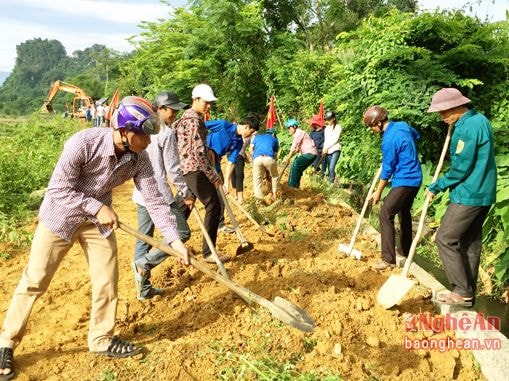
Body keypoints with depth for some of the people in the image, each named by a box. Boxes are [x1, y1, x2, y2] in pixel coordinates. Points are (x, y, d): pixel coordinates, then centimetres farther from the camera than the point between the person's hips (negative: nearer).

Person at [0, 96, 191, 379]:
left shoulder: (139, 159, -17)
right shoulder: (84, 142, -30)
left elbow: (155, 200, -16)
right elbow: (58, 189, -25)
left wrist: (175, 239, -21)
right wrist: (98, 207, -32)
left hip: (99, 220, 4)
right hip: (60, 216, -4)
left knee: (107, 282, 5)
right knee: (34, 281, 5)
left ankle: (102, 340, 25)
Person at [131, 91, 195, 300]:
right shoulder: (167, 132, -13)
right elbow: (172, 169, -14)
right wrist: (186, 194, -4)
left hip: (142, 193, 9)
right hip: (159, 193, -9)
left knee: (144, 238, 12)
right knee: (182, 233, 1)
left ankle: (144, 288, 20)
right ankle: (144, 264, -8)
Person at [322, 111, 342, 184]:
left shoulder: (338, 127, -1)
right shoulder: (326, 128, 15)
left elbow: (335, 139, -8)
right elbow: (325, 139, 12)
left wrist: (326, 147, -8)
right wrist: (324, 149, 0)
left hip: (335, 150, -5)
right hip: (328, 151, 5)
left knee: (331, 168, -18)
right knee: (329, 168, 3)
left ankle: (332, 182, -12)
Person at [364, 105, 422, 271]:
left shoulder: (389, 139, -21)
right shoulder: (402, 125, 5)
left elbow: (388, 169, -14)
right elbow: (417, 136, 27)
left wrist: (378, 192, -4)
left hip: (404, 181, -10)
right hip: (415, 178, 10)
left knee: (386, 214, -10)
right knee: (404, 212, 22)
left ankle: (388, 259, -9)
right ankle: (405, 250, 36)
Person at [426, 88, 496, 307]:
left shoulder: (466, 128, -19)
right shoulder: (480, 120, 12)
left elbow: (460, 169, -19)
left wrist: (436, 187, -8)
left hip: (469, 194, -10)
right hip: (484, 193, 10)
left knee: (445, 239, -3)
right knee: (471, 242, 14)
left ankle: (463, 292, 3)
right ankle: (469, 292, 22)